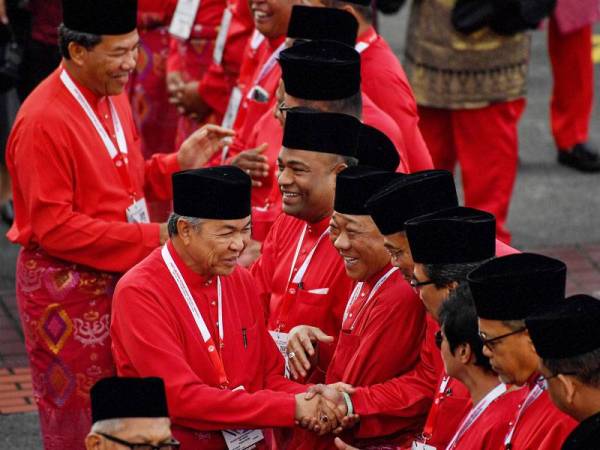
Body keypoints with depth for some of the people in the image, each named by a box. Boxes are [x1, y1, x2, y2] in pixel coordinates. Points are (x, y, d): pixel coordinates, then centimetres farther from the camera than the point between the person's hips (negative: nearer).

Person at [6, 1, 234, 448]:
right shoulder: (43, 121, -22)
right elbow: (54, 227, -22)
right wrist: (151, 237, -23)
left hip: (120, 277, 8)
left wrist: (180, 162, -3)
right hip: (67, 289, -8)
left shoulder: (113, 95, 5)